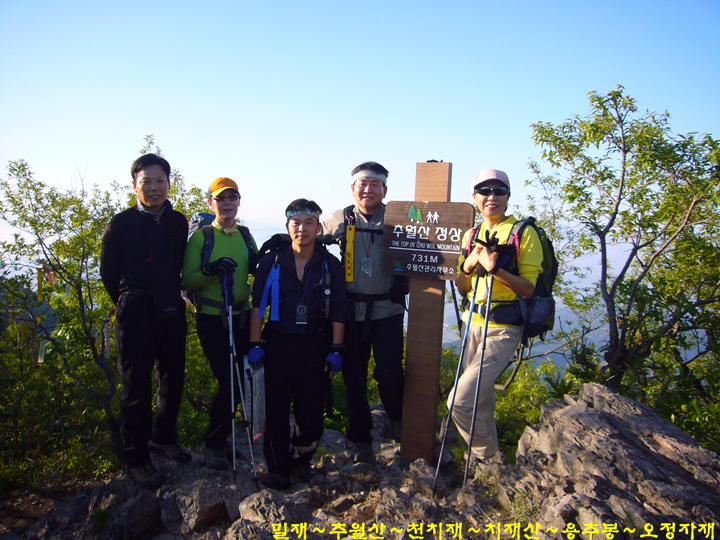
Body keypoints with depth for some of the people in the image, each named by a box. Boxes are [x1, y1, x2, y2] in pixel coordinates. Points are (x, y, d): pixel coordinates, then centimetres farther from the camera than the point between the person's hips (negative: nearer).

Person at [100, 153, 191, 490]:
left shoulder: (178, 222, 8)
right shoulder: (121, 224, -4)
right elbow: (108, 273, 2)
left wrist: (173, 299, 13)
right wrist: (130, 305, 7)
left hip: (172, 314, 5)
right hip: (136, 319, -4)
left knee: (173, 379, 14)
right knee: (137, 386, 2)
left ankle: (164, 438, 35)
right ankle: (136, 458, 15)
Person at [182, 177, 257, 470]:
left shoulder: (245, 235, 11)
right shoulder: (200, 237, -4)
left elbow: (257, 271, 19)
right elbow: (187, 281, -8)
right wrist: (210, 270, -26)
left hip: (242, 318, 5)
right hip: (212, 321, -5)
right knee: (229, 383, -8)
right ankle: (213, 444, 15)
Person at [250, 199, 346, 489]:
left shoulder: (330, 264, 3)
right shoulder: (271, 261, 3)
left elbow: (338, 311, 4)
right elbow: (258, 305, 4)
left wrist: (335, 350, -1)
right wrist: (255, 344, -2)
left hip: (316, 347, 0)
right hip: (277, 344, 0)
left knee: (311, 410, 5)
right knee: (276, 409, 2)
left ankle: (301, 458, 30)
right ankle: (278, 468, 19)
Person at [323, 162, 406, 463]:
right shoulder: (340, 220, 7)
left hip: (387, 310, -1)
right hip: (351, 311, 2)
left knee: (389, 373, -9)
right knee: (354, 378, 8)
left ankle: (398, 419, 25)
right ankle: (361, 440, 27)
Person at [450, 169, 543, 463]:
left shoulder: (524, 232, -8)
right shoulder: (472, 235, 10)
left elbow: (528, 289, -12)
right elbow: (462, 289, 11)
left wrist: (496, 268, -26)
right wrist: (468, 267, -9)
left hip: (503, 328, -6)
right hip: (473, 322, 6)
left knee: (460, 400, -11)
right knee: (481, 395, 19)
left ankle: (484, 452, 16)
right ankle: (487, 447, 43)